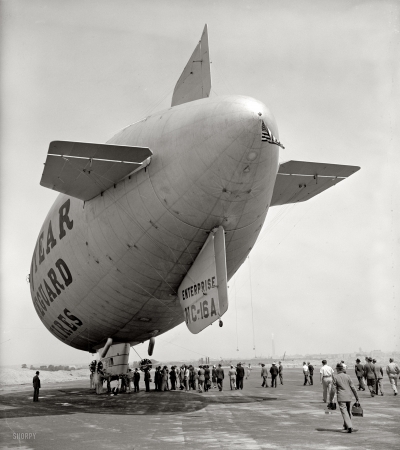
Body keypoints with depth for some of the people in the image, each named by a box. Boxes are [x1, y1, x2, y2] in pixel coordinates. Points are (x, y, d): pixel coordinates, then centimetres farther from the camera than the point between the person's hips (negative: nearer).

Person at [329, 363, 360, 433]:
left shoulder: (335, 377, -6)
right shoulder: (347, 376, 2)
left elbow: (333, 389, -6)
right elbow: (353, 387, 3)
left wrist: (331, 399, 2)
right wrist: (356, 397, 12)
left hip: (341, 398, -4)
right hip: (349, 397, 4)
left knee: (344, 412, -6)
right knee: (348, 411, 20)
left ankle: (349, 426, -19)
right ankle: (346, 425, 33)